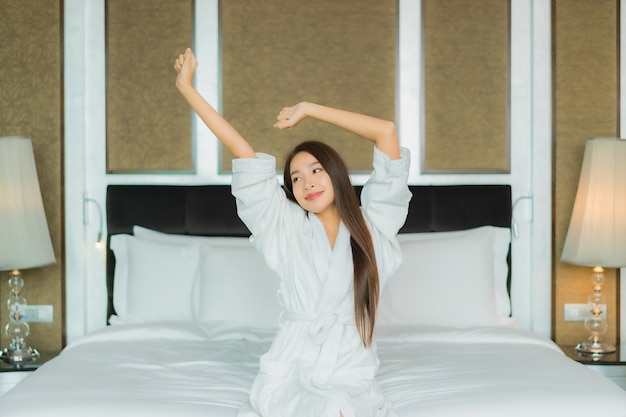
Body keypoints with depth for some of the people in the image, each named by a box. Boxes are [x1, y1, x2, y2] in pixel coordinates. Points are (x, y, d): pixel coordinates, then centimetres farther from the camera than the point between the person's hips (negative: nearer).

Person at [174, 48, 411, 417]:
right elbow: (240, 150, 6)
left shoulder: (371, 227, 6)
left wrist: (309, 109, 5)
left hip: (353, 379, 0)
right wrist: (186, 87, 10)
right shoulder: (287, 227, 8)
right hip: (291, 374, 0)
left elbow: (387, 132, 0)